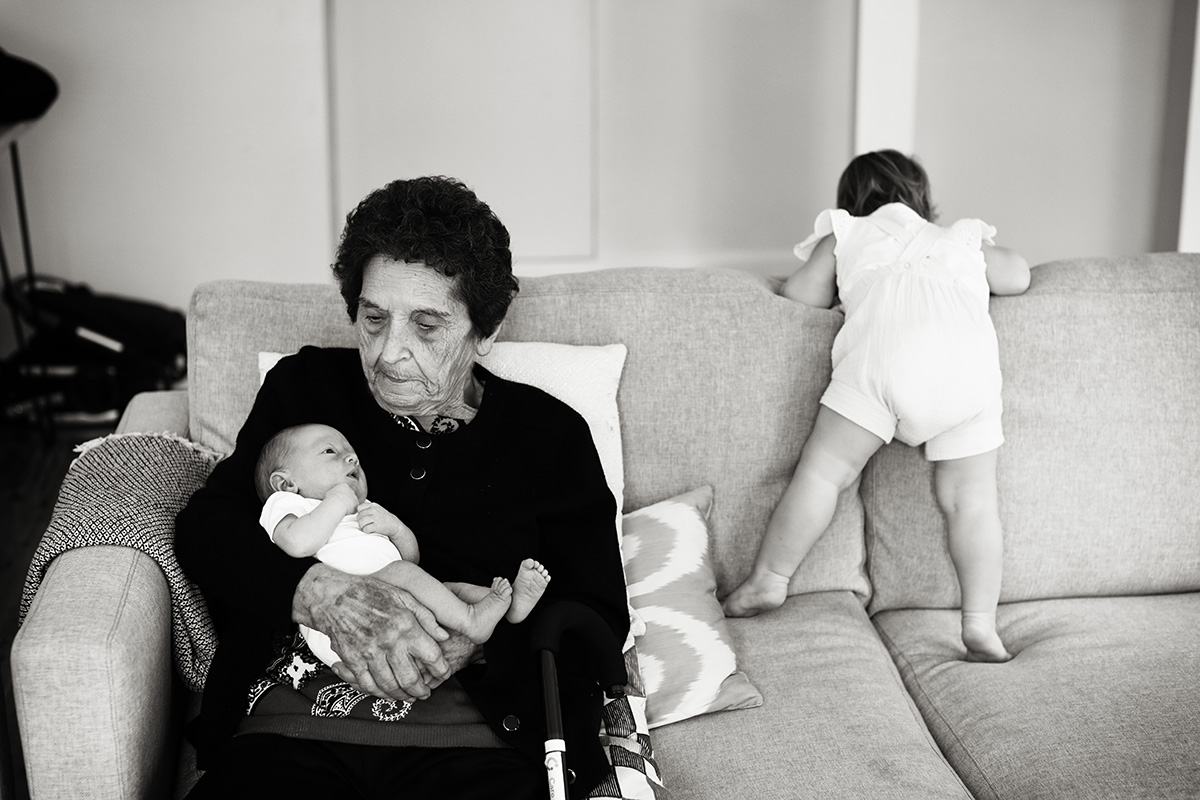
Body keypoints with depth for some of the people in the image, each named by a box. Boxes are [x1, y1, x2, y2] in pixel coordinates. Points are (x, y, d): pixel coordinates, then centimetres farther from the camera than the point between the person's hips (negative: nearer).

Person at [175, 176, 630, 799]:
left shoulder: (552, 435, 12)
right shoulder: (302, 387, 16)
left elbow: (599, 618, 6)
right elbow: (202, 530, 7)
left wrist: (468, 644, -14)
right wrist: (326, 594, -14)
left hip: (475, 740, 0)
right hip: (289, 730, 1)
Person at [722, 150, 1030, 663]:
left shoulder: (845, 236, 33)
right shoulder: (965, 240, 40)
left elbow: (800, 294, 25)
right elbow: (1018, 278, 41)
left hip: (886, 340, -2)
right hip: (971, 354, 2)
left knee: (825, 467, 7)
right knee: (971, 498, 7)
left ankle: (768, 581, 10)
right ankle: (980, 624, 2)